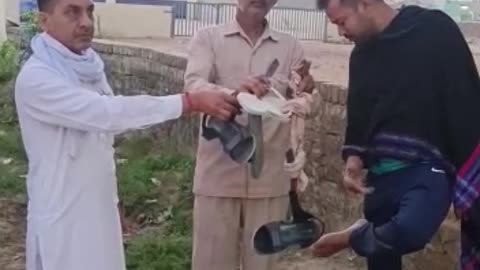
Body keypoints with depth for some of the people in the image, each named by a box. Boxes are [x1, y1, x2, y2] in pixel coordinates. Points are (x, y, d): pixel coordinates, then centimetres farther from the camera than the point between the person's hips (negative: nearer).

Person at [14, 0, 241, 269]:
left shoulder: (89, 64, 3)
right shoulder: (35, 78, -23)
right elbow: (107, 112, -32)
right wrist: (191, 101, -32)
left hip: (99, 205, 7)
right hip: (63, 213, -7)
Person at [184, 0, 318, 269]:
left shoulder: (290, 46, 8)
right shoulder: (208, 38, 2)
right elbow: (193, 86, -15)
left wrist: (305, 93, -23)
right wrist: (233, 94, -35)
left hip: (270, 176, 2)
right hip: (219, 174, -2)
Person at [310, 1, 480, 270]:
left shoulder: (435, 31, -7)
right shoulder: (363, 53, 12)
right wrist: (354, 157, 1)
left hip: (427, 167, -6)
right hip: (381, 172, 6)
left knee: (409, 230, -34)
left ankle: (353, 237, -5)